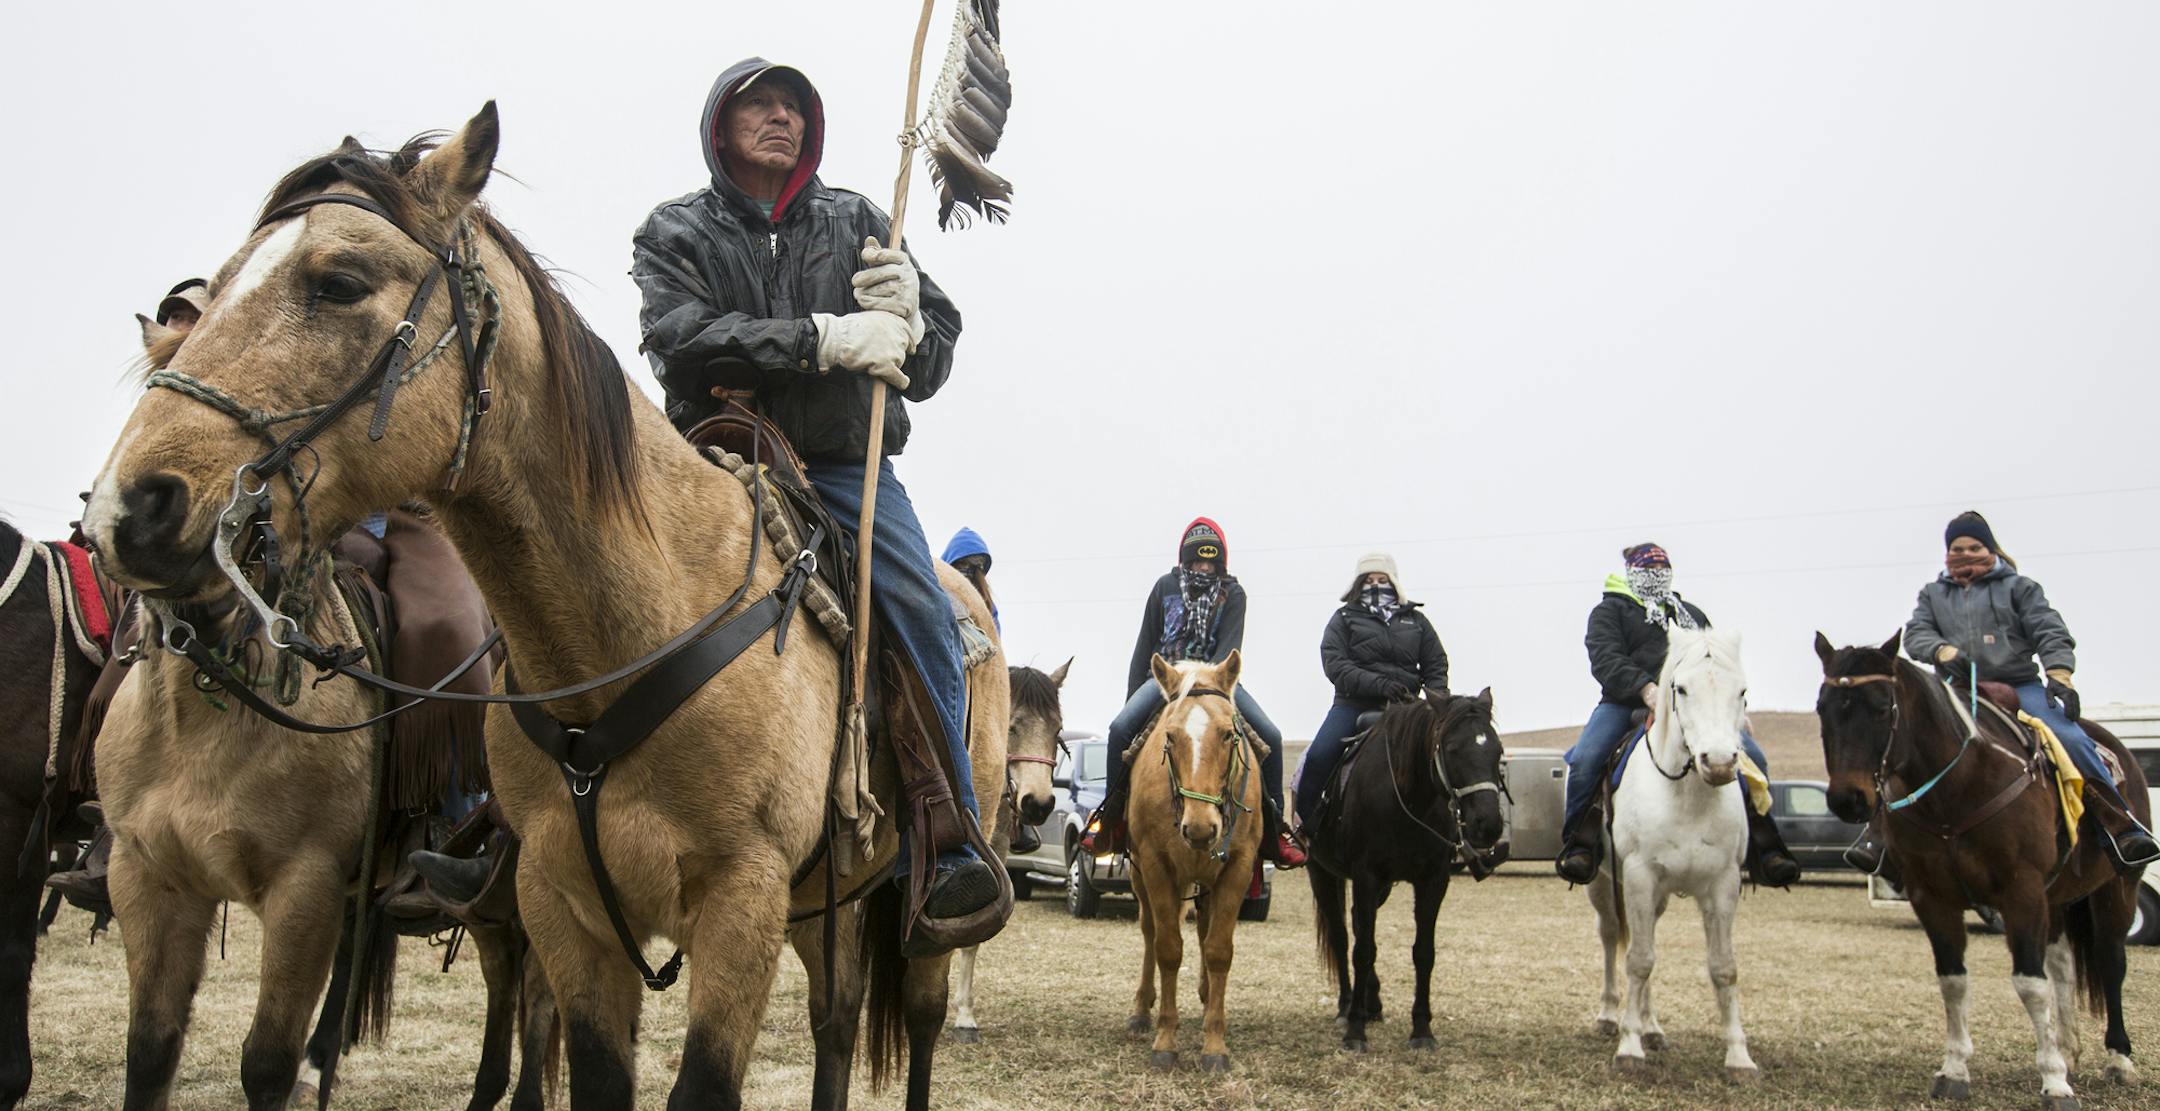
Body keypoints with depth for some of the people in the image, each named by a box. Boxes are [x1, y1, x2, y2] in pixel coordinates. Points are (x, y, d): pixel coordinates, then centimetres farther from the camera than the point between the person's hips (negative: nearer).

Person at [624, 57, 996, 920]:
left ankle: (949, 847, -18)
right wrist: (823, 338, -21)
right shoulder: (675, 233, 12)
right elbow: (682, 339, -10)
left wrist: (907, 322, -11)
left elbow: (933, 360, 14)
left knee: (924, 612, -21)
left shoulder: (857, 224, 19)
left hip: (846, 467, 1)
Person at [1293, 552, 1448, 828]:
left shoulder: (1415, 620, 19)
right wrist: (1379, 684, -19)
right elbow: (1334, 665, -5)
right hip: (1355, 703, -2)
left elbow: (1436, 664, 17)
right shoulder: (1344, 619, 10)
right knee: (1318, 757, -21)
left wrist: (1437, 694, -6)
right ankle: (1303, 824, -10)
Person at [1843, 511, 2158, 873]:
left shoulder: (2018, 587, 14)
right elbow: (1916, 633, 5)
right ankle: (1879, 834, -19)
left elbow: (2049, 632, 2)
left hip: (2020, 686, -1)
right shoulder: (1933, 594, 20)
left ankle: (2123, 829, -16)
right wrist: (1943, 651, -19)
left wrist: (2058, 674, -17)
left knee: (2072, 740, -25)